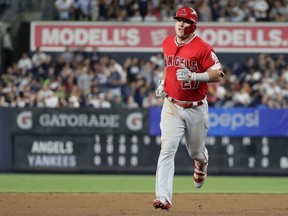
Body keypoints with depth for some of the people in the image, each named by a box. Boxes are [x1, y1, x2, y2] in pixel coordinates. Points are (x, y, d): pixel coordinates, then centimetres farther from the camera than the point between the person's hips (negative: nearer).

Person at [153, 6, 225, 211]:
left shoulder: (202, 48, -14)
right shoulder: (167, 43, 3)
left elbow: (218, 74, -16)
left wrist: (193, 76, -29)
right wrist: (163, 82, 10)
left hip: (196, 108, -2)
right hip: (172, 107, 2)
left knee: (196, 151, 16)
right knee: (167, 149, -15)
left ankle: (202, 164, 57)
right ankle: (163, 197, -23)